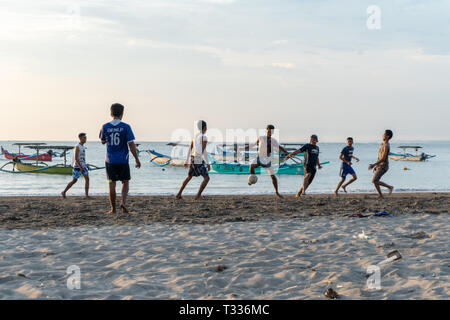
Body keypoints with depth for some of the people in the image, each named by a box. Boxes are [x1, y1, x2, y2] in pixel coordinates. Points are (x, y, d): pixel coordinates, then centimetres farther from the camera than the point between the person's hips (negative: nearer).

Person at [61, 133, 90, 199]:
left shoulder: (83, 147, 13)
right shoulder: (77, 147, -14)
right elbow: (76, 158, -20)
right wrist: (81, 167, -25)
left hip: (83, 166, 8)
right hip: (77, 166, -8)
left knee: (87, 178, -3)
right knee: (74, 180, -1)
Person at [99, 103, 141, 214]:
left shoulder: (105, 127, -1)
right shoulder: (126, 127, -8)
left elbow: (103, 141, 15)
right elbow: (131, 144, -9)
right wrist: (137, 159, -2)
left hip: (110, 161, 1)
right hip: (123, 160, -1)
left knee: (112, 184, 6)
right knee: (125, 182, 14)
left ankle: (113, 209, 9)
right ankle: (123, 202, -5)